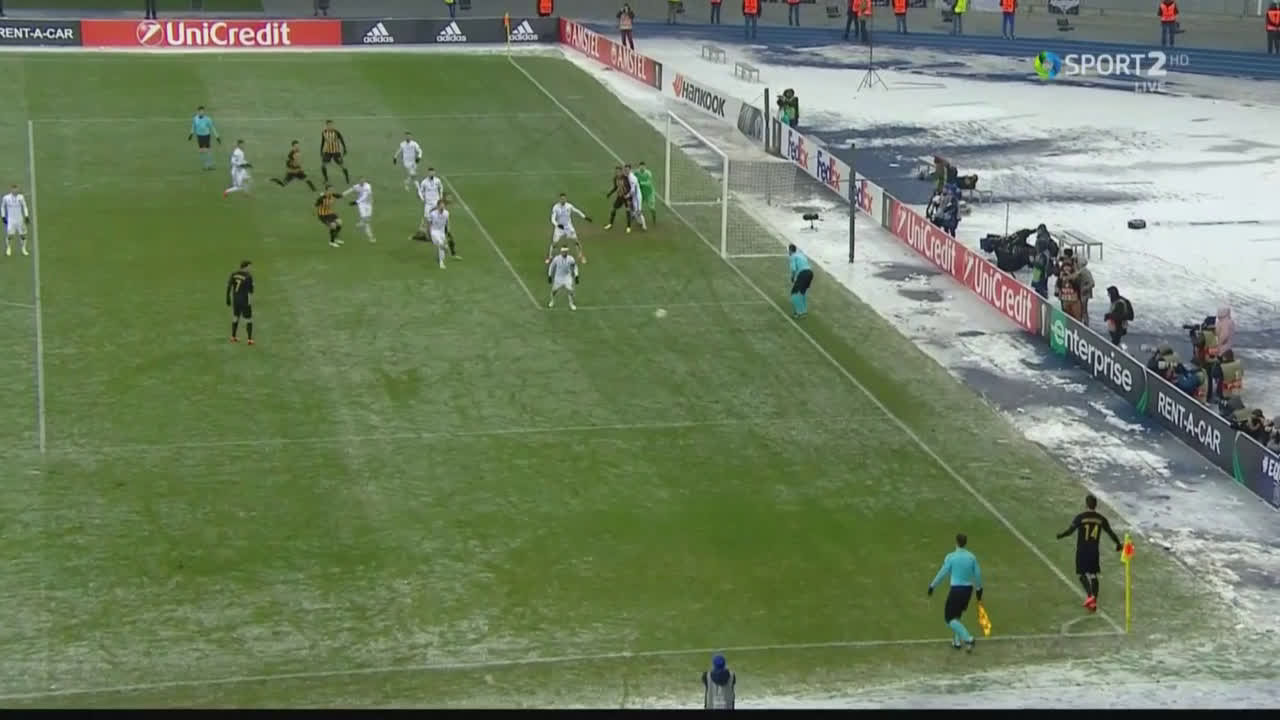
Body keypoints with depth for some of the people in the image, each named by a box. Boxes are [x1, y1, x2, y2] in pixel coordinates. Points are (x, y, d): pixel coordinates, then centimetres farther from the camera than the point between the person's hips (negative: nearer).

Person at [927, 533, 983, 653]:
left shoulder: (951, 557, -12)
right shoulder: (972, 557, 0)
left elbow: (942, 573, -9)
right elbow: (978, 574, 5)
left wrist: (932, 586, 3)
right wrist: (979, 589, 20)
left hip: (956, 589, -5)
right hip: (968, 589, 6)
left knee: (949, 618, 1)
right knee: (957, 615, 24)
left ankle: (968, 639, -14)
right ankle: (957, 641, 27)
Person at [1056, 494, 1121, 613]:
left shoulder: (1080, 517, -11)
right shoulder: (1101, 519, 0)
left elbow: (1070, 530, -15)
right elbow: (1110, 533, 8)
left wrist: (1060, 535, 5)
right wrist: (1118, 544, 23)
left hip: (1082, 550, -3)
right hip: (1094, 550, 3)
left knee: (1083, 574, 6)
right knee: (1093, 575, 12)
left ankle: (1090, 595, -17)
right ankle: (1094, 603, 12)